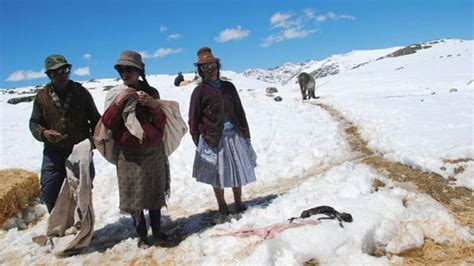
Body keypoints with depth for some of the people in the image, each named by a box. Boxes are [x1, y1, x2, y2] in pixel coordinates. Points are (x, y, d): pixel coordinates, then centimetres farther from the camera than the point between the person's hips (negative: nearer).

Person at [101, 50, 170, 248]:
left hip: (153, 152, 1)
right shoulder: (115, 94, 2)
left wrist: (153, 105, -17)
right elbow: (108, 123, -6)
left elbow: (162, 124, -1)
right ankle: (142, 235, 19)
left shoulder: (151, 92, 2)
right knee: (134, 195, 2)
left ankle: (156, 230, 28)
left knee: (155, 193, 10)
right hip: (129, 154, -1)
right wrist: (118, 102, -17)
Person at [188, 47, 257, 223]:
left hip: (235, 136, 3)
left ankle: (238, 202, 33)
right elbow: (194, 120, -2)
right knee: (216, 175, 7)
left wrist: (245, 134, 11)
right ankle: (222, 209, 26)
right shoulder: (200, 91, -4)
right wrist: (199, 143, -3)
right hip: (213, 140, -3)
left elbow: (240, 112, 12)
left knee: (238, 171, 11)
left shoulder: (228, 87, 7)